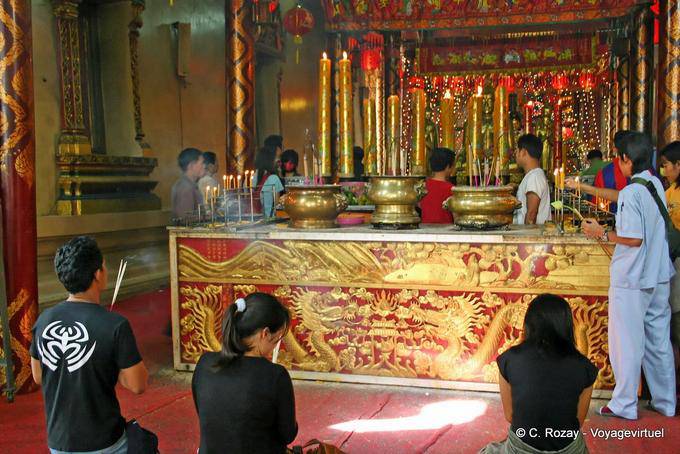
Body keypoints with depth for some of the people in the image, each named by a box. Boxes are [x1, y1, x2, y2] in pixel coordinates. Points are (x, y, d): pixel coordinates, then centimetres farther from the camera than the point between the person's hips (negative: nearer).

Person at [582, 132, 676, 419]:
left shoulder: (630, 193, -19)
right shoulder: (657, 185, 6)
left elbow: (634, 238, -22)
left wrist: (601, 234, -9)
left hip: (631, 279, -8)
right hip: (659, 276, 8)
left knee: (627, 342, 4)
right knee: (659, 339, 16)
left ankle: (624, 405, 15)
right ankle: (665, 401, 26)